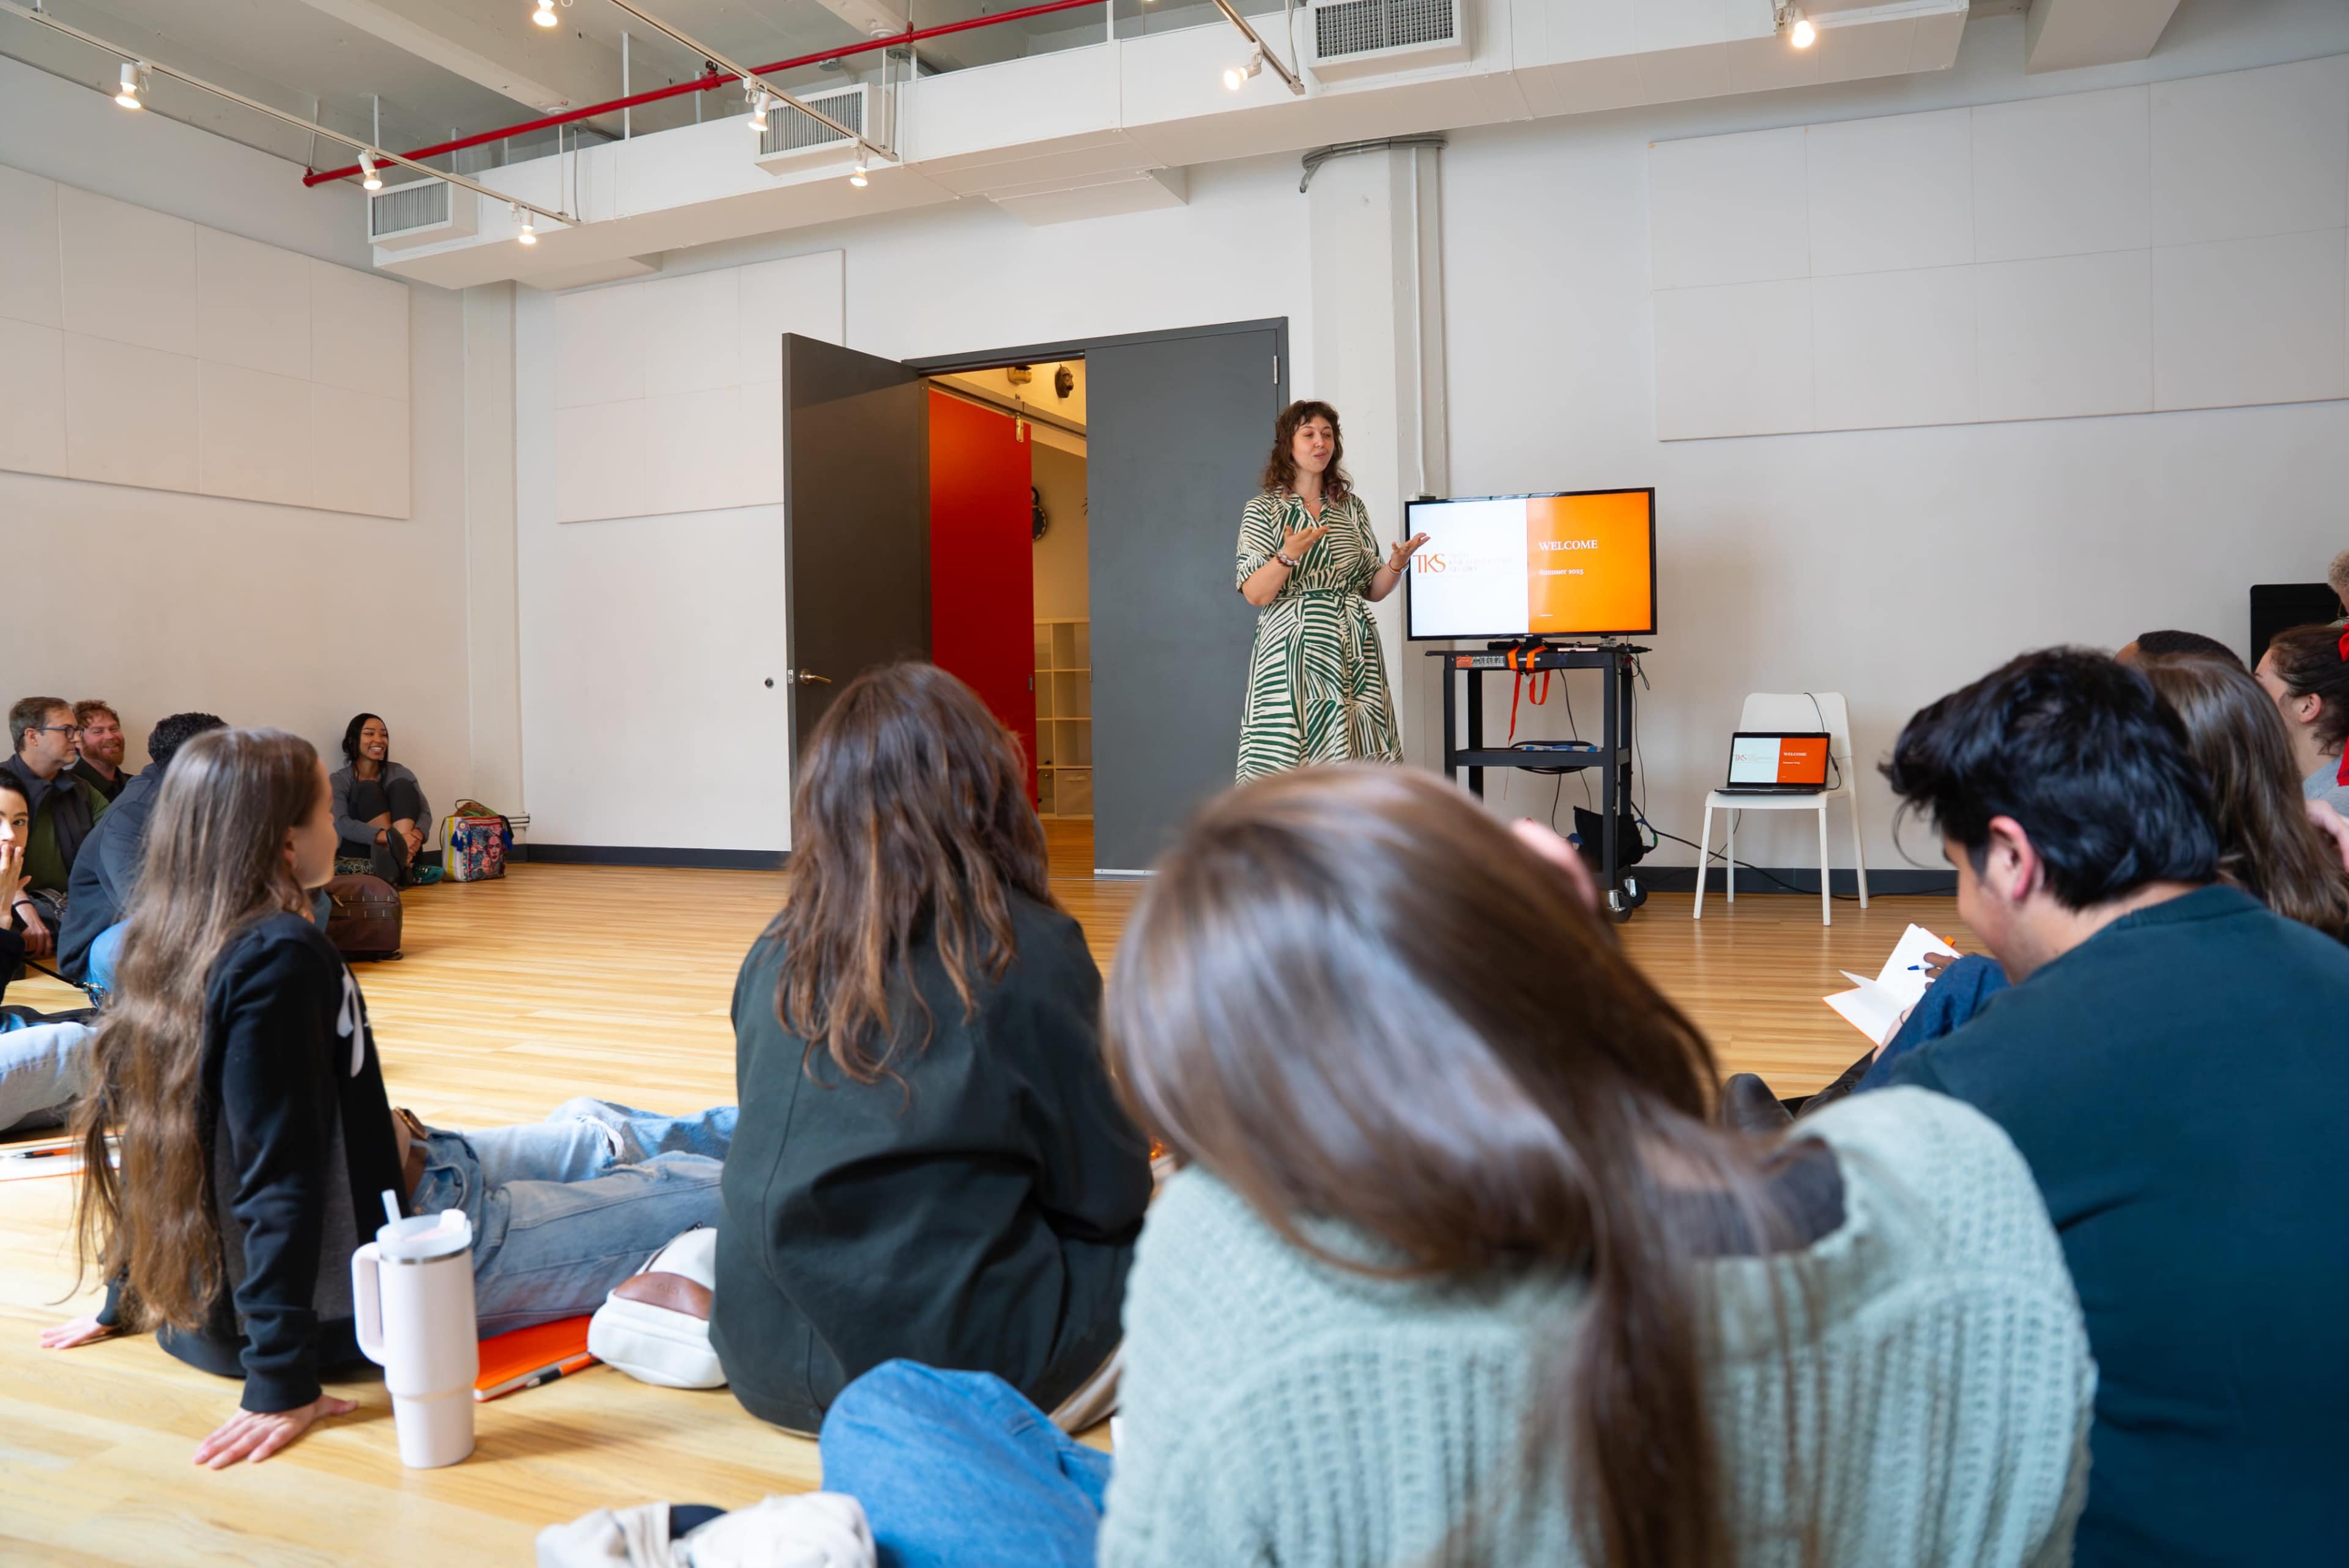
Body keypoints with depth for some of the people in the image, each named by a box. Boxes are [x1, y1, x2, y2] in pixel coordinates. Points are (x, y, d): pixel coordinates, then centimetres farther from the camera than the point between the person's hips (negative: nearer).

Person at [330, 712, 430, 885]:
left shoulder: (399, 773, 6)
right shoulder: (340, 779, -1)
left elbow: (425, 812, -5)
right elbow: (342, 824, -17)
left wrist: (417, 835, -31)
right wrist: (389, 838, -35)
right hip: (358, 853, -2)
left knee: (402, 786, -16)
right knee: (369, 790, -17)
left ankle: (400, 858, -42)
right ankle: (397, 848, -41)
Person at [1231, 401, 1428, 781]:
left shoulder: (1352, 507, 15)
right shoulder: (1264, 511, 4)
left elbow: (1373, 590, 15)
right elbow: (1255, 594, -6)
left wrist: (1398, 562, -5)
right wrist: (1289, 555, -22)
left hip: (1352, 654, 4)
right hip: (1292, 653, -3)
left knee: (1354, 760, -3)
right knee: (1288, 757, -9)